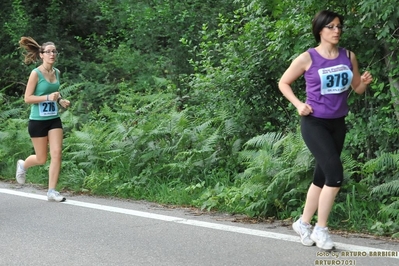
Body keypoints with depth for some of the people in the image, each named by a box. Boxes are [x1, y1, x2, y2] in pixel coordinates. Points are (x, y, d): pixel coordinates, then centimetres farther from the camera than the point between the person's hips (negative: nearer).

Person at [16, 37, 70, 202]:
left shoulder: (57, 72, 6)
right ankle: (23, 165, 39)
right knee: (41, 159, 5)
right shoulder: (36, 73, -12)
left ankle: (52, 191, -1)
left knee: (57, 153, -8)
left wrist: (60, 100, 2)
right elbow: (27, 98, -14)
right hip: (38, 120, -5)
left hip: (54, 120, 5)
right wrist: (48, 97, -25)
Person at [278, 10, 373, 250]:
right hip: (314, 124, -6)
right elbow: (283, 83, 2)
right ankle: (320, 229, -3)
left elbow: (357, 89, 12)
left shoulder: (349, 57, 3)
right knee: (335, 174, -16)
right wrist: (298, 104, -11)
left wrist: (365, 82, -11)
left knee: (322, 177, 13)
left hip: (338, 124, 6)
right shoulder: (307, 58, -10)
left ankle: (304, 223, 29)